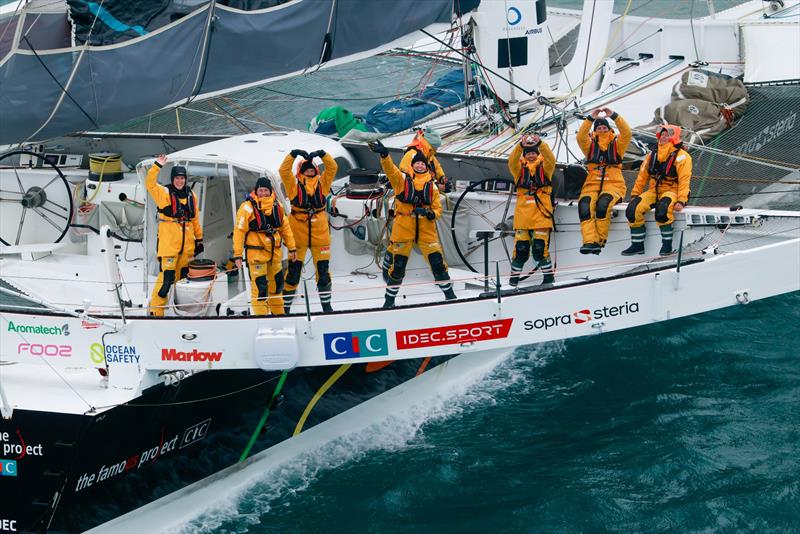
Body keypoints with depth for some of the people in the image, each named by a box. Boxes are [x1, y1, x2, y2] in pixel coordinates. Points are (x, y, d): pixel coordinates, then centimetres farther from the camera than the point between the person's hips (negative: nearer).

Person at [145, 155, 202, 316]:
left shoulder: (191, 196, 13)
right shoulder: (164, 193, -1)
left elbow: (195, 219, 19)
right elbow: (150, 184, -18)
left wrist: (199, 239, 18)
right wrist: (157, 166, -25)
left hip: (187, 245, 6)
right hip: (168, 243, -6)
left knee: (183, 276, 12)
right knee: (167, 276, -12)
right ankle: (156, 310, -7)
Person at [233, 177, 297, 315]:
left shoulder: (277, 206, 7)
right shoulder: (248, 207, -11)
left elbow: (285, 228, 16)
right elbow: (239, 231, -11)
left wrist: (291, 248, 16)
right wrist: (238, 255, -14)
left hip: (274, 252, 6)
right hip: (256, 252, -6)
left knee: (276, 282, 17)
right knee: (259, 285, -9)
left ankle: (278, 314, 32)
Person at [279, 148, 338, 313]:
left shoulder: (322, 183, 8)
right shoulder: (294, 185, 1)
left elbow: (332, 168, 0)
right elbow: (284, 170, -11)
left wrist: (322, 154, -13)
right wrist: (294, 154, -19)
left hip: (320, 233, 3)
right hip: (298, 234, -2)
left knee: (323, 270, 9)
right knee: (293, 271, 1)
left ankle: (326, 305, 22)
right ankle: (285, 306, 9)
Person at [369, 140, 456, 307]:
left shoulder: (432, 185, 10)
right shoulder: (402, 179, 3)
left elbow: (438, 208, 12)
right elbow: (390, 169, -15)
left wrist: (432, 214, -12)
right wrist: (384, 155, -34)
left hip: (426, 229, 2)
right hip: (403, 227, -2)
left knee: (437, 261, 1)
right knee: (397, 264, 2)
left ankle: (449, 294, 15)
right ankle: (390, 298, 16)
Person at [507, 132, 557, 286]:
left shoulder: (544, 166, 9)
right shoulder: (519, 168, 11)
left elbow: (550, 159, -13)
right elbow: (512, 161, -11)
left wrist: (541, 144, -29)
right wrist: (520, 146, -28)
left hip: (541, 212, -1)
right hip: (523, 212, 1)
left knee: (540, 247, -8)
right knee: (521, 246, -1)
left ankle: (548, 274, 5)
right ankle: (515, 275, 13)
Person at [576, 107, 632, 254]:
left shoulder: (617, 144, 14)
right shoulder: (590, 145, 18)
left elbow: (627, 133, -4)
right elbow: (581, 137, -2)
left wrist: (614, 116, -12)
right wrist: (590, 119, -12)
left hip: (613, 184, -2)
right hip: (592, 185, 2)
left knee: (603, 204, -35)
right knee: (584, 206, -31)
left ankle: (600, 241, -27)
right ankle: (589, 241, -40)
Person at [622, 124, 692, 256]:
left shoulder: (681, 156, -4)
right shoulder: (652, 155, 15)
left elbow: (684, 181, -13)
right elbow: (642, 176, 17)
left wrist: (681, 201, -24)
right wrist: (634, 195, 9)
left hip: (671, 192, -6)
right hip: (654, 192, 6)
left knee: (662, 209, -39)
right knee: (633, 208, -21)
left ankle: (667, 244, -23)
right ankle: (637, 245, -12)